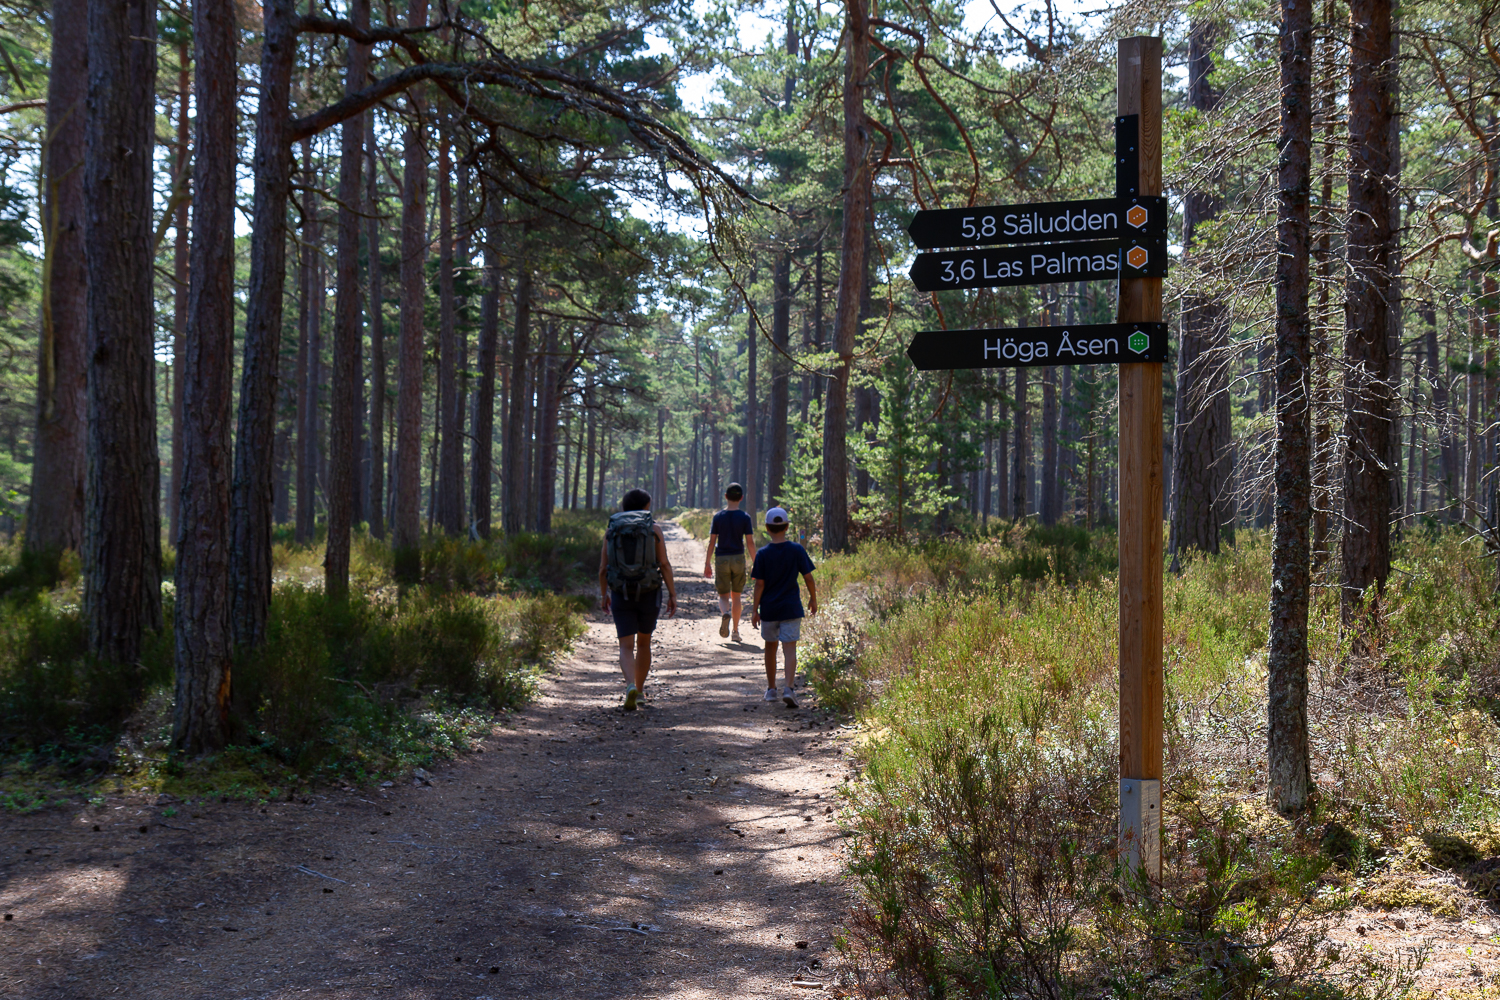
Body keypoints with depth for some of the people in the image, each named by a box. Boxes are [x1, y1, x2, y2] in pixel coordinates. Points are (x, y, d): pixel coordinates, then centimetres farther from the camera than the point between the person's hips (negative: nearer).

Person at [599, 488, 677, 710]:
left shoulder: (611, 530, 4)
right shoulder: (654, 528, -1)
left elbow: (603, 568, 4)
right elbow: (664, 565, -7)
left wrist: (603, 594, 17)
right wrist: (672, 594, -3)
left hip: (620, 594, 0)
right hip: (649, 593, 0)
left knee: (626, 647, -1)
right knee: (644, 643, 19)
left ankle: (631, 686, -26)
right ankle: (639, 689, 29)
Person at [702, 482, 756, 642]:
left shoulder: (718, 517, -1)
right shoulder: (745, 517, -3)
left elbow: (712, 542, -2)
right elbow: (750, 542, -6)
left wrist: (707, 564, 4)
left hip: (721, 559, 0)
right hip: (739, 558, 0)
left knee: (723, 595, 5)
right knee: (736, 596, 12)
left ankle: (725, 613, -28)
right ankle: (736, 631, 14)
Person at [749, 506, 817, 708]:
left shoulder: (762, 554, -7)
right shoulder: (797, 550, -6)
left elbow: (759, 585, -7)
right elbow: (808, 578, -3)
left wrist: (754, 610, -1)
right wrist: (813, 600, 11)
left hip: (768, 609, 1)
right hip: (791, 608, -1)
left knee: (770, 648, 16)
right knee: (790, 649, -3)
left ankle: (771, 689, 24)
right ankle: (788, 688, -20)